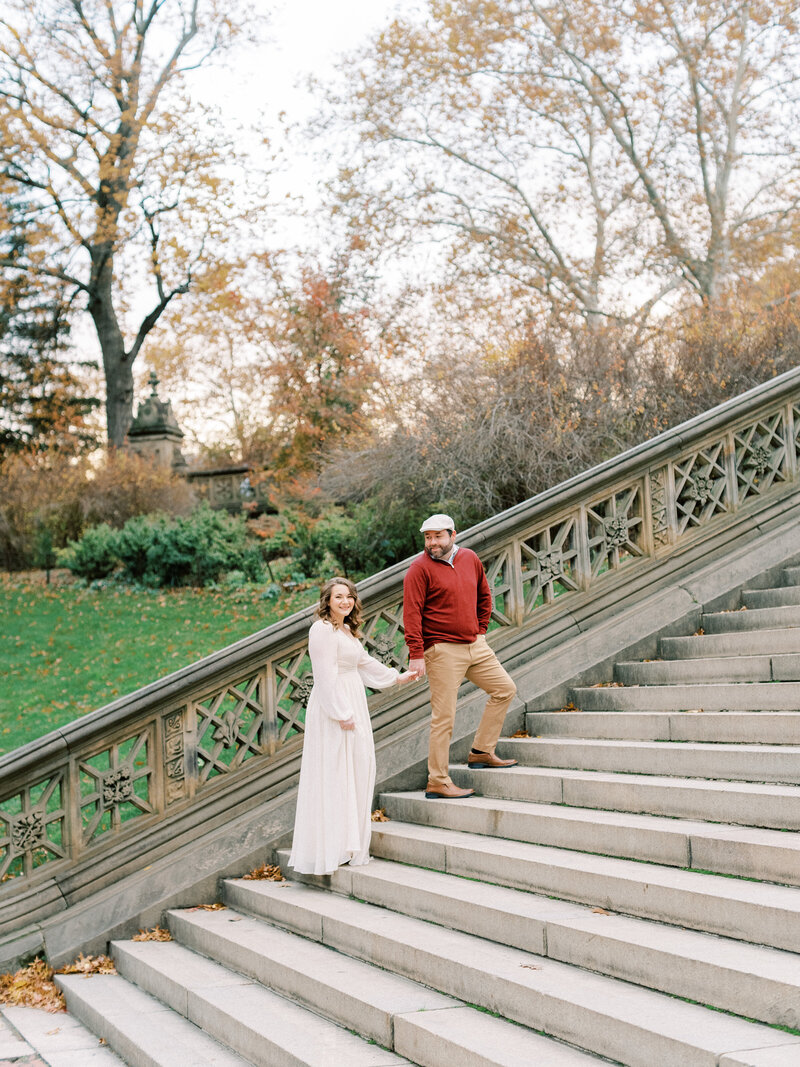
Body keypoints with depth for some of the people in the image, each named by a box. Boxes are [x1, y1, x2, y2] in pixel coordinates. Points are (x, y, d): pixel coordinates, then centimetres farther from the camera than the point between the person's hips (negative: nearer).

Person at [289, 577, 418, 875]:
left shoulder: (347, 630, 14)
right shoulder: (322, 630, -15)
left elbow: (364, 662, 27)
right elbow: (326, 676, -19)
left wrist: (397, 677, 35)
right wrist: (341, 714, -20)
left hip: (353, 705, 10)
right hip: (332, 708, -10)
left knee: (357, 769, 11)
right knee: (333, 775, -6)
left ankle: (350, 842, 20)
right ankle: (331, 847, -2)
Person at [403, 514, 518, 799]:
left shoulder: (470, 559, 8)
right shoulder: (420, 569, -11)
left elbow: (484, 596, 23)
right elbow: (411, 613, -15)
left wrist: (481, 630, 15)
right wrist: (416, 654, -21)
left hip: (475, 645, 7)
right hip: (442, 650, -7)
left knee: (505, 689, 11)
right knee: (444, 716, -6)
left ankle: (481, 752, 20)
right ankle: (438, 781, 0)